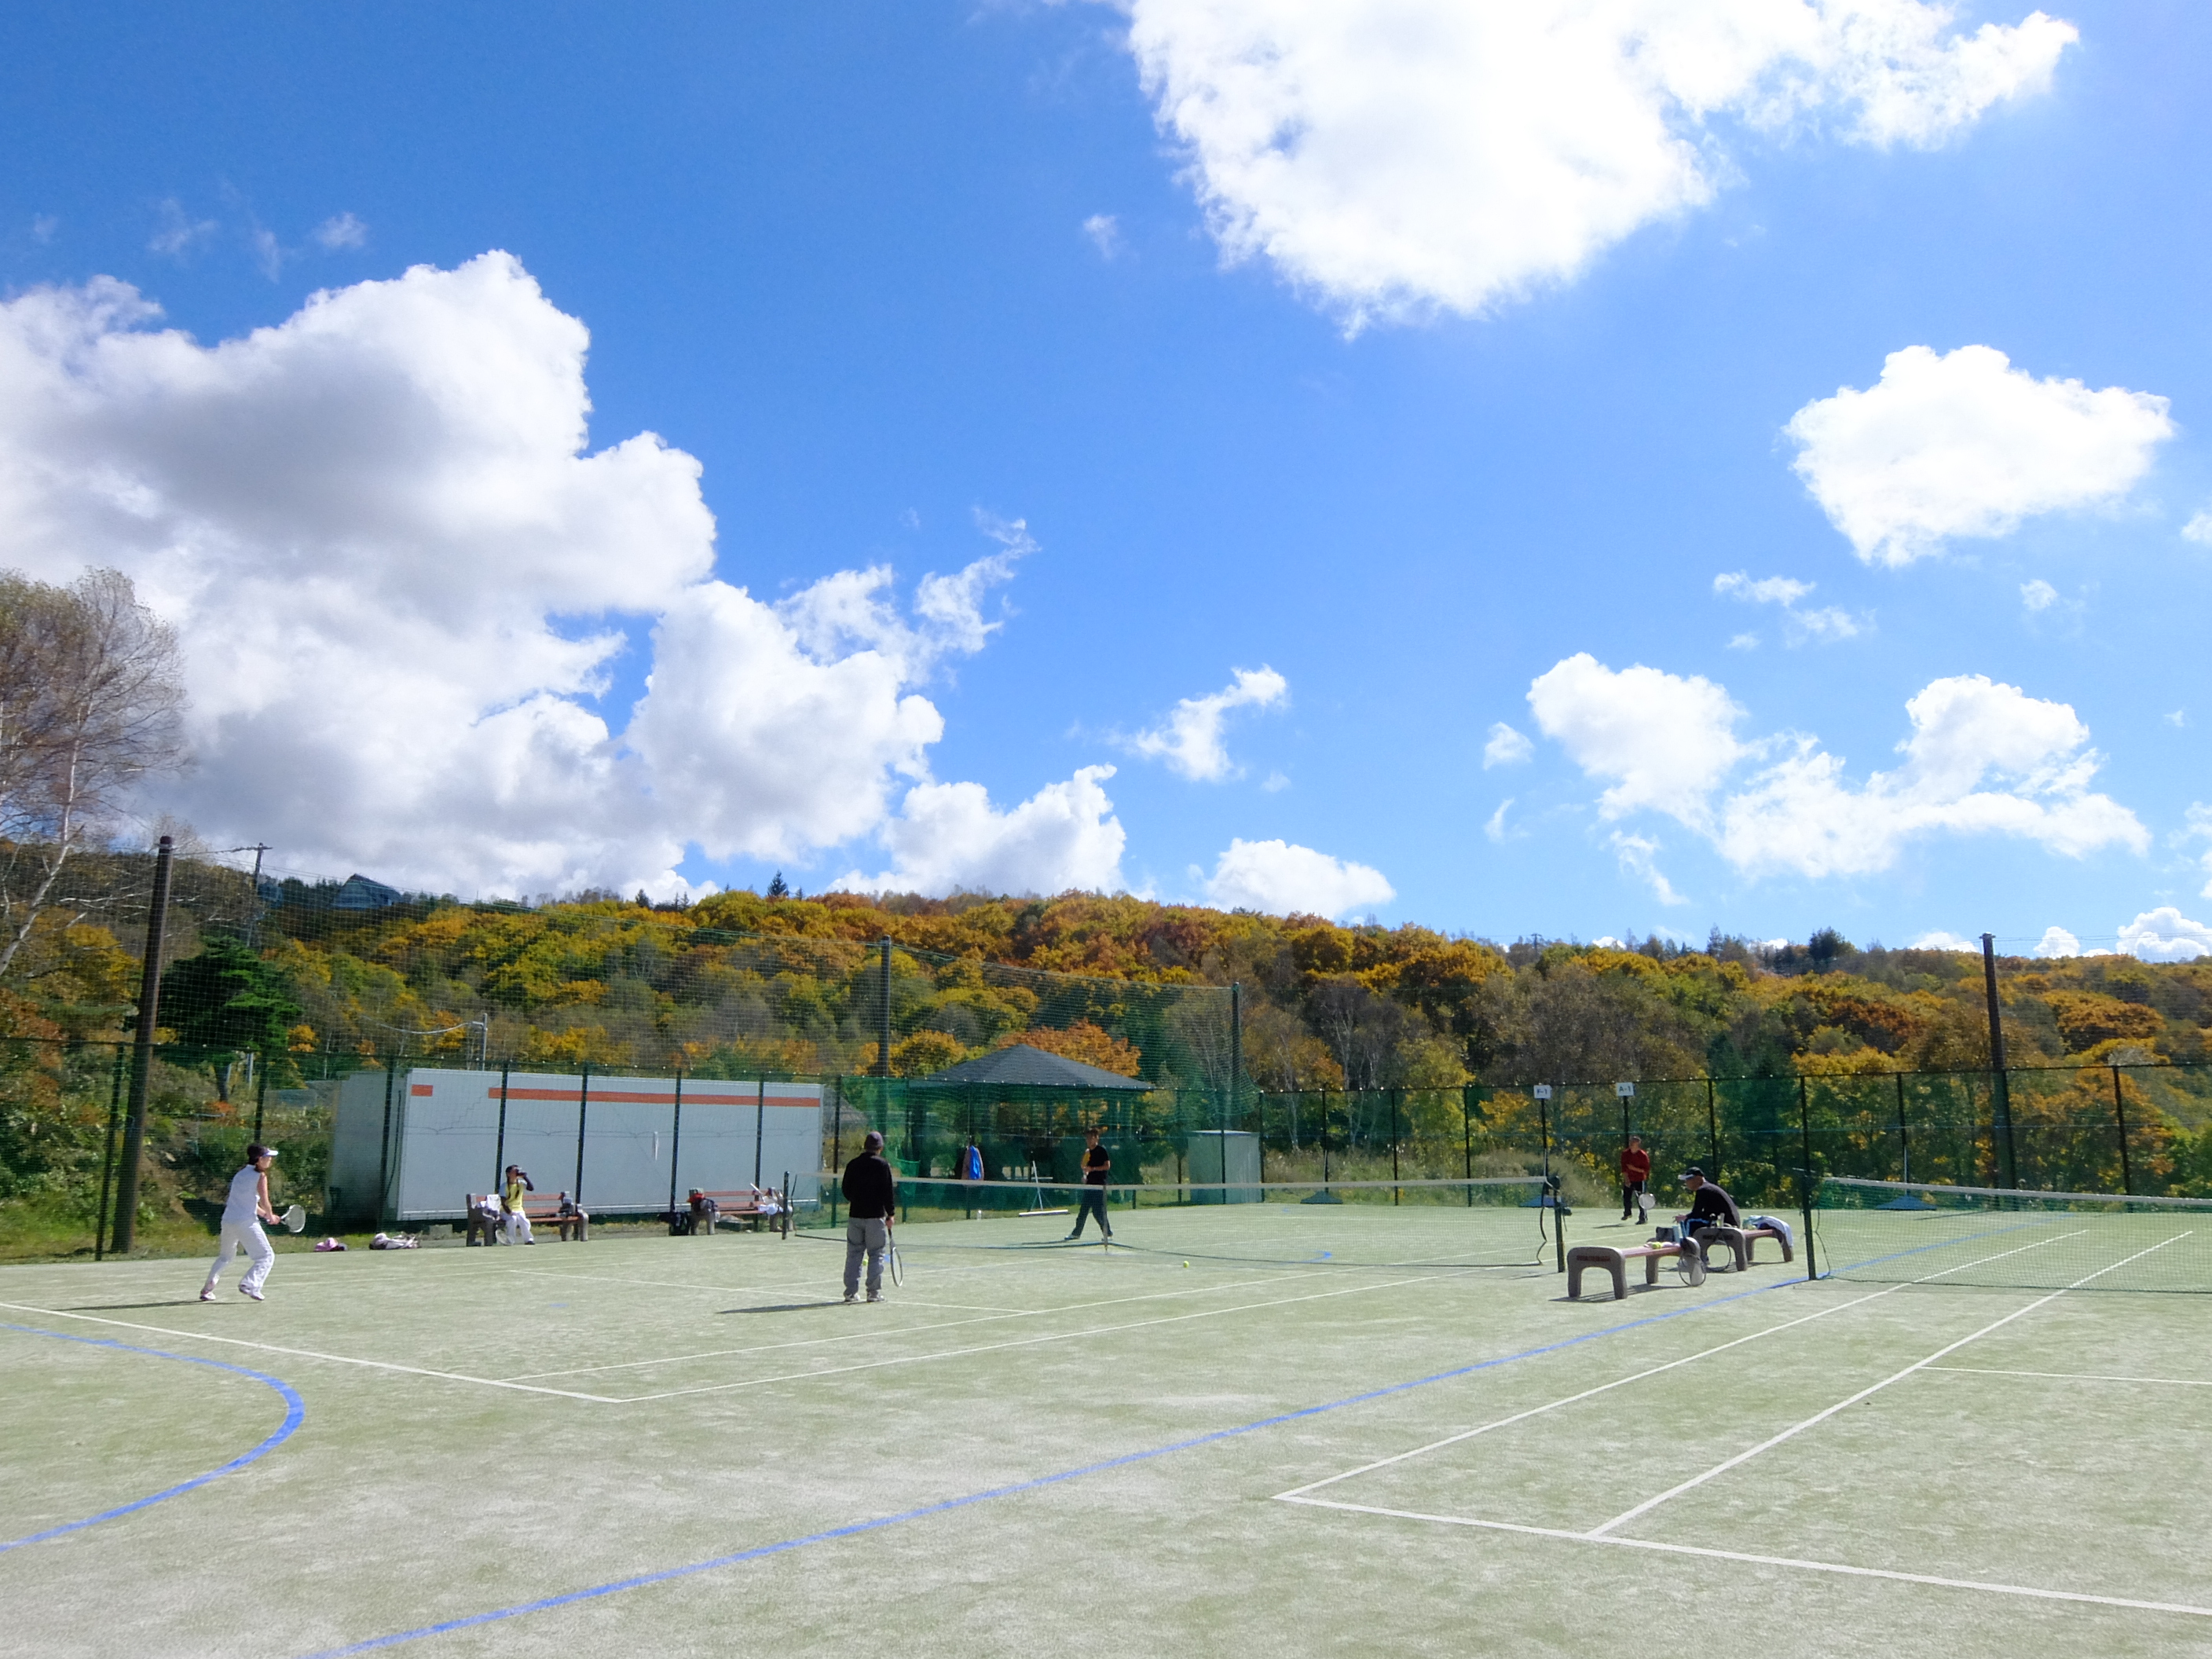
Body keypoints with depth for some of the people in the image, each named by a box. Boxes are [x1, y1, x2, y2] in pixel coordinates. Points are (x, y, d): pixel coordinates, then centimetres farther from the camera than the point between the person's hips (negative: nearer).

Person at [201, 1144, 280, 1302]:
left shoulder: (240, 1175, 15)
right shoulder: (260, 1177, -7)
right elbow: (264, 1203, -10)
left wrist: (264, 1214, 22)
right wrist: (270, 1216, 9)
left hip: (228, 1221, 7)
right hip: (246, 1223, -7)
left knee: (224, 1257, 26)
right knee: (267, 1256, 0)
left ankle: (207, 1289, 23)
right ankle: (249, 1284, -17)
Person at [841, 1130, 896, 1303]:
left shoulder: (852, 1165, 5)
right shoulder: (882, 1165, -8)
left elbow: (846, 1191, 12)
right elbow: (888, 1192, -10)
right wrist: (890, 1214, -2)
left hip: (855, 1216, 4)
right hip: (875, 1216, -4)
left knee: (853, 1254, 9)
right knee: (876, 1255, 3)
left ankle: (851, 1292, 10)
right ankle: (874, 1292, 1)